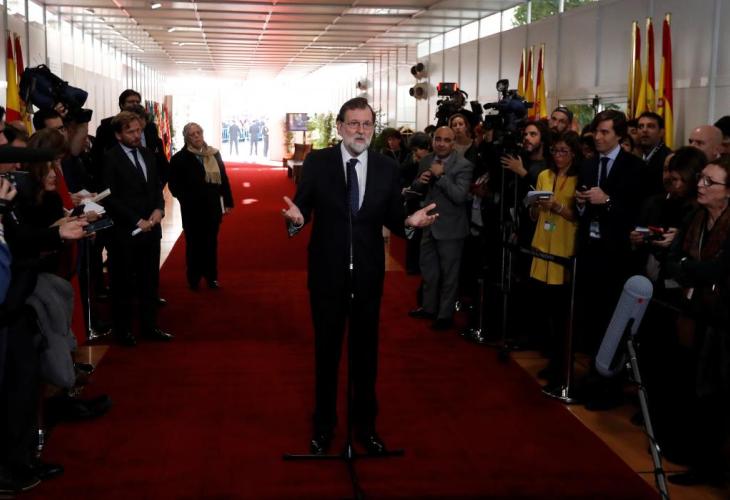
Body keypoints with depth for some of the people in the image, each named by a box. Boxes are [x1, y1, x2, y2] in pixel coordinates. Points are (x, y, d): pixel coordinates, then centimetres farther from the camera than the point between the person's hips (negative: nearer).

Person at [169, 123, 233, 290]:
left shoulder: (215, 154, 5)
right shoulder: (180, 158, -8)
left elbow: (224, 179, 8)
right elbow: (174, 185, -8)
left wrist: (228, 202, 6)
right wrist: (186, 199, -15)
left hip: (213, 206, 4)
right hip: (193, 208, -4)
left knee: (211, 242, 12)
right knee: (194, 243, 6)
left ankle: (211, 276, 23)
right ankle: (194, 278, 18)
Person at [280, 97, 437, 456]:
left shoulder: (387, 168, -1)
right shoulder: (317, 163, -6)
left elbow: (391, 218, 0)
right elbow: (303, 208, -7)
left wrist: (410, 221, -21)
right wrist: (296, 217, -30)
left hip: (368, 273, 2)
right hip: (327, 272, -1)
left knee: (366, 349, 14)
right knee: (327, 349, 13)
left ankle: (365, 425, 32)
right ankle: (324, 424, 30)